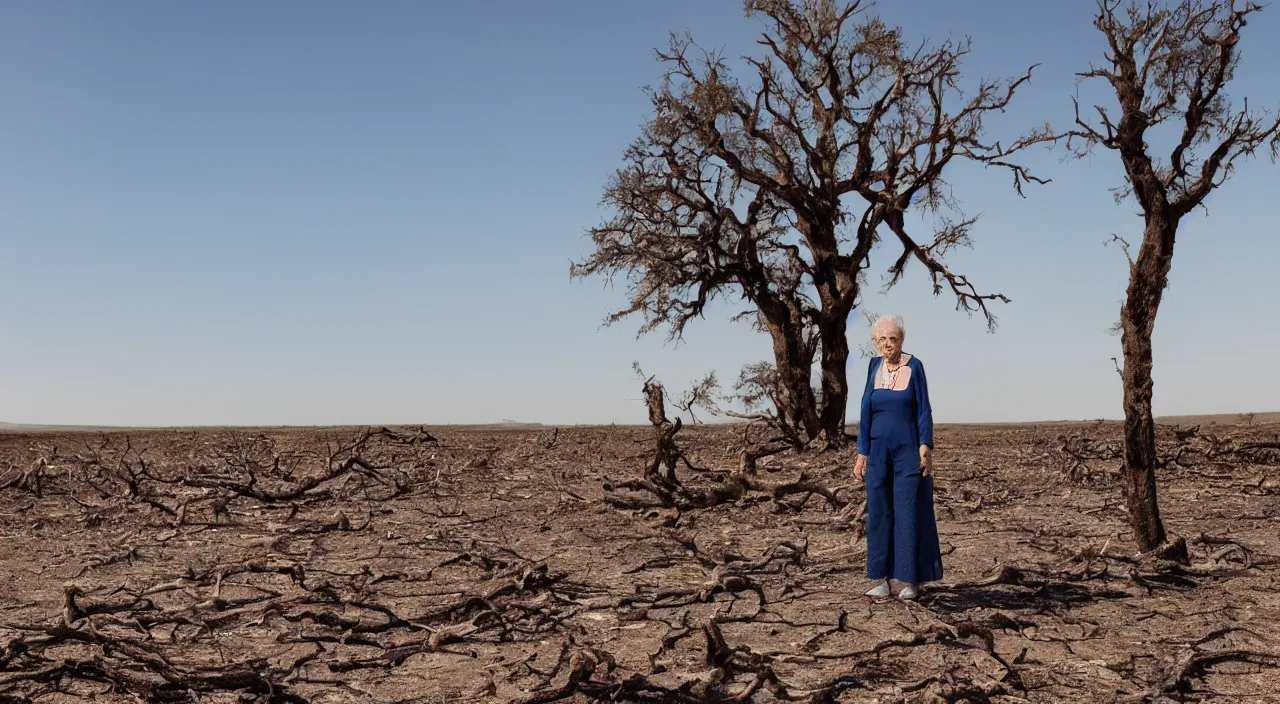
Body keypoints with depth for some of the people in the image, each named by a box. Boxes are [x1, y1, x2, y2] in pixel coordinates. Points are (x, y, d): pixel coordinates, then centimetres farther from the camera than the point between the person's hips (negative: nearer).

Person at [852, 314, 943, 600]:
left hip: (908, 452, -3)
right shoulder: (874, 366, 5)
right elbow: (866, 412, 6)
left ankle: (912, 581, 7)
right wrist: (862, 453, 4)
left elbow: (924, 410, -5)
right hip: (879, 453, 4)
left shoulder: (914, 366, -4)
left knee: (910, 513, -1)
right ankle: (881, 580, 10)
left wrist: (926, 447, -15)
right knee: (878, 514, 4)